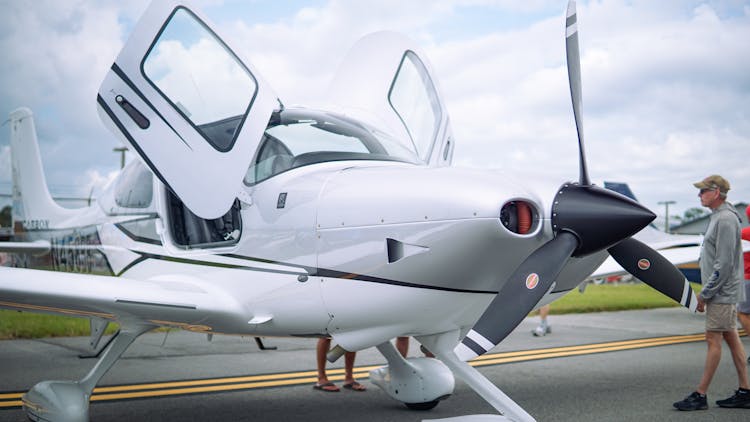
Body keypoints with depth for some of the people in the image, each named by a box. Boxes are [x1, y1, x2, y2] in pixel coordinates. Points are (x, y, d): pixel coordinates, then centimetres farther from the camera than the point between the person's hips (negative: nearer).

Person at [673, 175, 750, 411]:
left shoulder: (726, 219, -17)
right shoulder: (718, 217, 15)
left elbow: (723, 263, -21)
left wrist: (705, 294, -17)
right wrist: (706, 292, 17)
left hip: (722, 293, -10)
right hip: (724, 293, 10)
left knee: (713, 340, -6)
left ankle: (700, 395, -2)